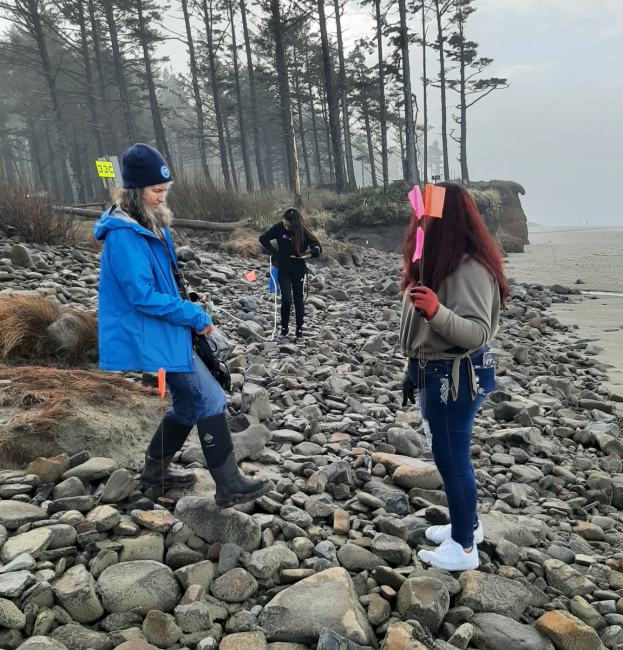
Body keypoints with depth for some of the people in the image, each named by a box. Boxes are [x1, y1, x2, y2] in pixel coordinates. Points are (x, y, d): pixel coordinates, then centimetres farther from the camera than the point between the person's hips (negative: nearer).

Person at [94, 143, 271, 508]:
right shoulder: (123, 235, -19)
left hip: (161, 335, 10)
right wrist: (195, 316, -16)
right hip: (150, 340, -10)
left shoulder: (150, 226, 11)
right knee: (211, 400, -6)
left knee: (190, 404, 17)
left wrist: (188, 312, 10)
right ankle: (231, 487, 4)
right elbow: (143, 296, -23)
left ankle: (155, 475, 31)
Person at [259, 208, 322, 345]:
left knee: (299, 301, 4)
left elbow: (316, 244, -11)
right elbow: (263, 238, 3)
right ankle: (284, 329, 12)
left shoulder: (303, 231, -13)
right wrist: (273, 252, -8)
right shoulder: (279, 227, -11)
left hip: (299, 269, 0)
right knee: (286, 300, -8)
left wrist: (316, 250, -35)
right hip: (283, 269, 0)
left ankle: (299, 333, 13)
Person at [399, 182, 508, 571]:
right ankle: (468, 524, 38)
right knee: (449, 454, 20)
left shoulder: (470, 268, -21)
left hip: (457, 376, -9)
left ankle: (464, 548, 20)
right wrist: (415, 371, 22)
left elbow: (478, 333, -25)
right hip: (434, 371, 9)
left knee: (451, 458, 3)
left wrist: (438, 312, -40)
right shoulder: (435, 260, 9)